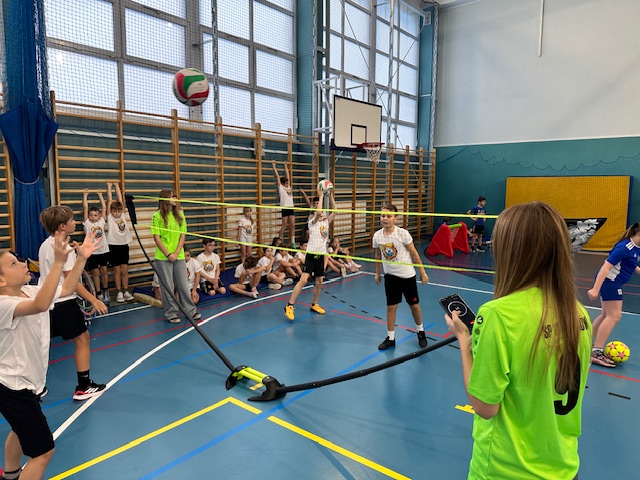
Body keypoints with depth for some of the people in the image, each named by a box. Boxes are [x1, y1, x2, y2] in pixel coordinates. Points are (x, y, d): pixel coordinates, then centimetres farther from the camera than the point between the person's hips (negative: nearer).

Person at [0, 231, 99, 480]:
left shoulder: (30, 291, -4)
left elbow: (67, 289, 8)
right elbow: (41, 305, -50)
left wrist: (82, 258, -5)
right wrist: (58, 262, -56)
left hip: (25, 382, 10)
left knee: (21, 431, 34)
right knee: (43, 450, -4)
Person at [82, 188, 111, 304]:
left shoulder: (101, 222, 5)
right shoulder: (87, 223, 1)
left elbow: (104, 207, 6)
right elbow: (85, 208, -1)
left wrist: (100, 194, 12)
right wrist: (85, 195, 6)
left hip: (103, 250, 1)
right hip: (92, 251, -1)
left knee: (104, 271, 6)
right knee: (95, 272, 3)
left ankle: (106, 292, 19)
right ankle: (99, 294, 11)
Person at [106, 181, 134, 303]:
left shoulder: (122, 215, 7)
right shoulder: (110, 217, -2)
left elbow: (120, 200, 6)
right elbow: (109, 201, -5)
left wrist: (117, 186, 10)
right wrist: (109, 187, -1)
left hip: (124, 246, 3)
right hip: (114, 246, -3)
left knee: (125, 270, 5)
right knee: (117, 270, 3)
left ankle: (126, 291, 12)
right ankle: (119, 292, 10)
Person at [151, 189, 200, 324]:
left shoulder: (180, 215, 6)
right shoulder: (157, 216, -6)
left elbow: (182, 236, 4)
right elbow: (156, 238, -8)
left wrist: (176, 253, -7)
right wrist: (168, 254, -12)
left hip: (179, 256, 4)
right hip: (163, 257, -3)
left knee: (183, 285, 10)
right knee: (167, 287, 4)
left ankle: (191, 310, 21)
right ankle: (171, 313, 16)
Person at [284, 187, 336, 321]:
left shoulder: (326, 222, 13)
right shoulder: (312, 222, -3)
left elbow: (334, 211, 3)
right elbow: (318, 212, -22)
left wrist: (331, 196, -1)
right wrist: (320, 196, -15)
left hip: (321, 255, 6)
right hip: (311, 254, -6)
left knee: (319, 282, 10)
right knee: (303, 280, -15)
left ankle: (314, 305, 28)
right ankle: (289, 306, -11)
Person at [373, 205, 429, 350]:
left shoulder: (403, 233, -18)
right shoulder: (377, 236, -7)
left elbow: (414, 254, -10)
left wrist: (422, 272, -7)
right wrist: (377, 273, 14)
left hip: (407, 275, -2)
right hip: (390, 276, 3)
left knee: (414, 305, 11)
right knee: (391, 307, 6)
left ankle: (420, 331, 35)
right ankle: (390, 338, 19)